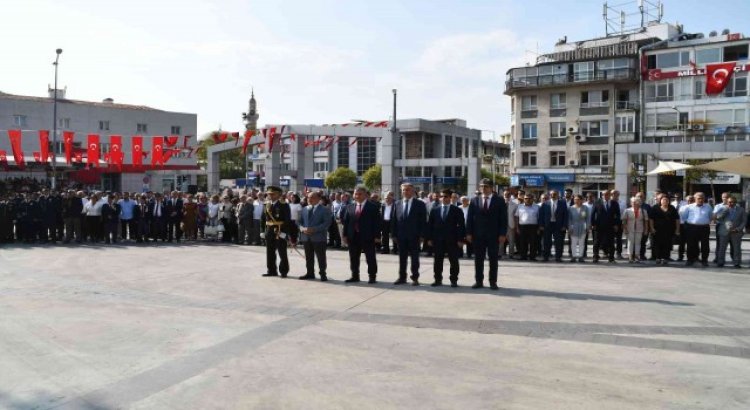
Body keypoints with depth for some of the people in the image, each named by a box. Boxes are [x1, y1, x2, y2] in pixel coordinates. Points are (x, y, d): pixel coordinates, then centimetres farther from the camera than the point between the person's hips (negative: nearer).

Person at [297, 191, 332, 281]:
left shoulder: (325, 210, -2)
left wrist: (314, 229, -19)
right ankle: (310, 273, 20)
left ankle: (323, 274, 5)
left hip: (318, 237, -5)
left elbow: (326, 223, -11)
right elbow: (300, 222, 15)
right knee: (308, 257, 11)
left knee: (321, 257, -1)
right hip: (306, 237, 5)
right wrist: (303, 228, -9)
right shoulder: (304, 210, 15)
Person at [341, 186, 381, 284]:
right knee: (353, 258, 10)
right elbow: (346, 222, 10)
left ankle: (372, 277, 12)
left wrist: (377, 236, -12)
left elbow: (377, 222, -6)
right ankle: (355, 276, 21)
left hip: (367, 237, -4)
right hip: (353, 237, 4)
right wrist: (345, 235, 3)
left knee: (370, 258, 2)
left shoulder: (373, 207, -3)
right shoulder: (349, 207, 10)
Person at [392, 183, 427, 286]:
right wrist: (394, 234, 2)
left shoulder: (420, 204, -2)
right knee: (402, 258, 8)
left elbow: (423, 221, -4)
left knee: (414, 258, 4)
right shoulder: (398, 204, 9)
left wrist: (422, 235, -10)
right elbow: (394, 220, 9)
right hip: (401, 236, 3)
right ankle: (402, 277, 16)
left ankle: (415, 278, 10)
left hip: (414, 236, -3)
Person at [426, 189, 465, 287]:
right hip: (438, 240, 3)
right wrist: (429, 238, 2)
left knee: (453, 261, 1)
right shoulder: (434, 210, 10)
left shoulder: (457, 211, 1)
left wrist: (460, 239, -9)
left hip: (452, 240, -2)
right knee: (438, 261, 6)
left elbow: (461, 226, -2)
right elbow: (430, 225, 9)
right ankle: (438, 280, 14)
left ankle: (454, 280, 9)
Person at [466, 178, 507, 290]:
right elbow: (470, 218, 5)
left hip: (493, 235, -2)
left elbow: (504, 218, -2)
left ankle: (493, 282, 10)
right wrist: (469, 233, -2)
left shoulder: (499, 200, 1)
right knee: (478, 259, 5)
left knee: (493, 259, 4)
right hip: (478, 235, 2)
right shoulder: (474, 201, 7)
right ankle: (479, 281, 13)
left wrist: (502, 234, -9)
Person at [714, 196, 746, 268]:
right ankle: (720, 262, 7)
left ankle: (736, 263, 9)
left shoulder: (741, 210, 6)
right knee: (722, 248, 1)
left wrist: (738, 229, -7)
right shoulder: (723, 208, 6)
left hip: (736, 232, 0)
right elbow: (718, 217, -9)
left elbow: (744, 221, 5)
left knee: (737, 249, 2)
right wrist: (726, 208, -13)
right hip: (724, 232, 0)